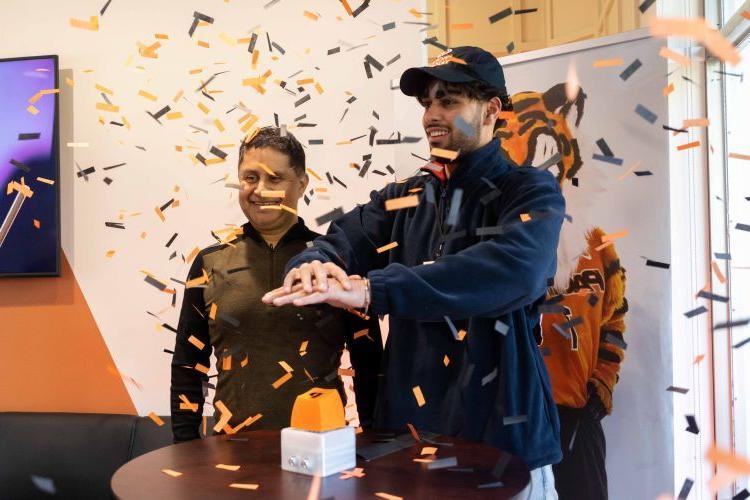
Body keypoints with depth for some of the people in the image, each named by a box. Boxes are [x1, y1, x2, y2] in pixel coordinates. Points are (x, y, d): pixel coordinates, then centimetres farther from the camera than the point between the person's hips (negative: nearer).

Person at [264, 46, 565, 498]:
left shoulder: (531, 192, -7)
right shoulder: (401, 200, 11)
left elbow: (513, 269, -27)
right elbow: (342, 242, -3)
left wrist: (372, 289, -37)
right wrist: (311, 266, -29)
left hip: (500, 436, -4)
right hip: (406, 429, 5)